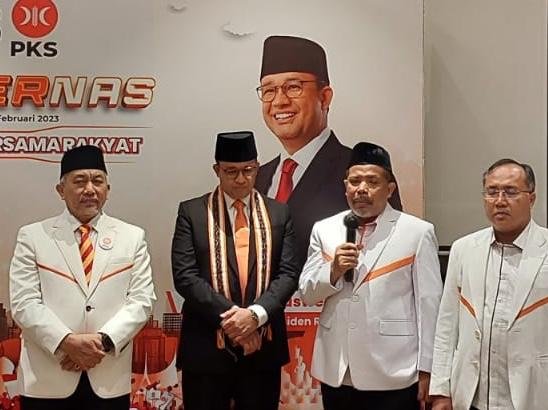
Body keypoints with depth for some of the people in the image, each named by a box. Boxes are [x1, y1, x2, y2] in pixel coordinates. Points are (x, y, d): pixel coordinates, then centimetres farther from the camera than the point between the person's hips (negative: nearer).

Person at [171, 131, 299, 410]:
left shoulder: (279, 214, 7)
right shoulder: (192, 212, 1)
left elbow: (288, 274, 0)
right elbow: (185, 275, -7)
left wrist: (255, 313, -16)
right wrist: (228, 314, -16)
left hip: (263, 347, 2)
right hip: (207, 347, -1)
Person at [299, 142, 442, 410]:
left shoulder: (417, 233, -3)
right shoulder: (324, 230, 6)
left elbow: (428, 304, -3)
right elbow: (306, 294, 7)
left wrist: (426, 370, -4)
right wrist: (334, 270, -11)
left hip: (393, 374, -3)